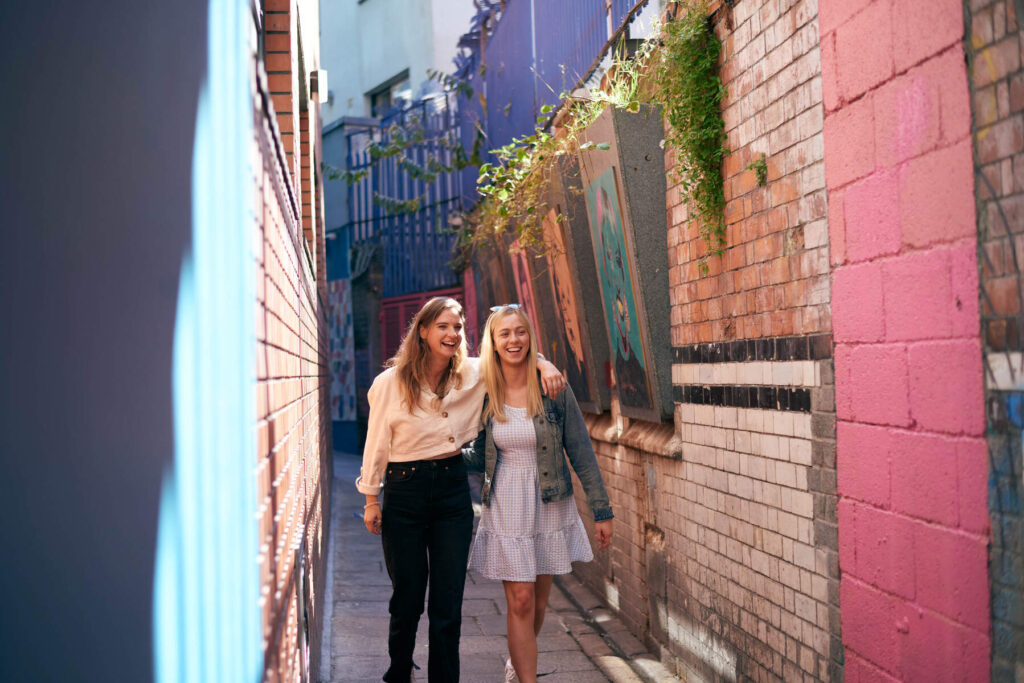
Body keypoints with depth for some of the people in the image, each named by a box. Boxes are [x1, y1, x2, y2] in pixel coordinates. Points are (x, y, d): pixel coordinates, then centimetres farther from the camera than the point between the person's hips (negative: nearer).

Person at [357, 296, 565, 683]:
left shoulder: (473, 374, 1)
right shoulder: (390, 383, -6)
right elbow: (377, 444, 1)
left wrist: (544, 365, -6)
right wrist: (371, 499, 4)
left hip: (452, 490, 2)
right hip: (405, 494, -2)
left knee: (448, 603, 3)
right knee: (407, 596, 8)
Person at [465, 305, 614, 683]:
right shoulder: (484, 393, -3)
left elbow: (581, 452, -4)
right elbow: (480, 456, 8)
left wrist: (601, 510, -3)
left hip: (551, 507, 0)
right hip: (505, 508, 0)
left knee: (539, 600, 13)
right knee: (520, 602, -3)